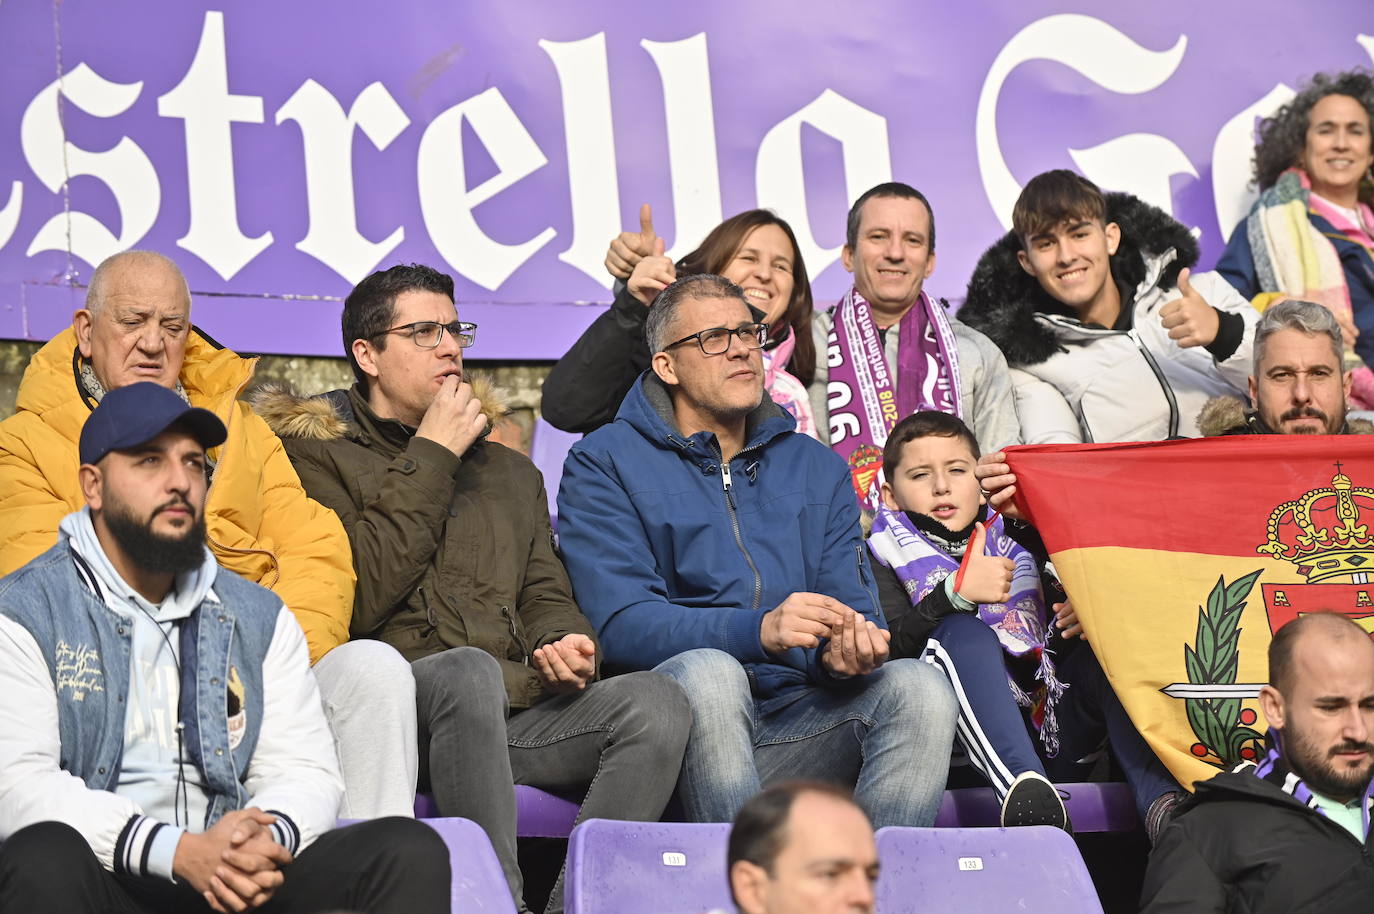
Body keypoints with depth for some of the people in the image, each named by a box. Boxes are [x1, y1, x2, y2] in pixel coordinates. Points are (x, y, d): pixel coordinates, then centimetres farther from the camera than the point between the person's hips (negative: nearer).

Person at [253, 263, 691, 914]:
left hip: (515, 712, 6)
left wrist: (565, 643, 0)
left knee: (655, 699, -23)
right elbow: (355, 602, -4)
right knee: (470, 671, -39)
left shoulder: (510, 471, 31)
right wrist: (430, 459, 0)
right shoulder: (315, 454, 11)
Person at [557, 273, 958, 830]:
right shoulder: (605, 464, 5)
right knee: (709, 672, -35)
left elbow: (853, 608, 11)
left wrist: (846, 651, -16)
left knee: (919, 687, -22)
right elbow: (621, 624, -9)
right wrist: (759, 631, -25)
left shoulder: (816, 468, 20)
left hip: (800, 725, 4)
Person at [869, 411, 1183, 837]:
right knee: (963, 634, -29)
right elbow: (882, 650, -3)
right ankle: (1024, 788, -54)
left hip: (1049, 734, 4)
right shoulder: (888, 557, 18)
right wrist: (955, 592, -17)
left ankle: (1163, 801, -43)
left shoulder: (1020, 542, 29)